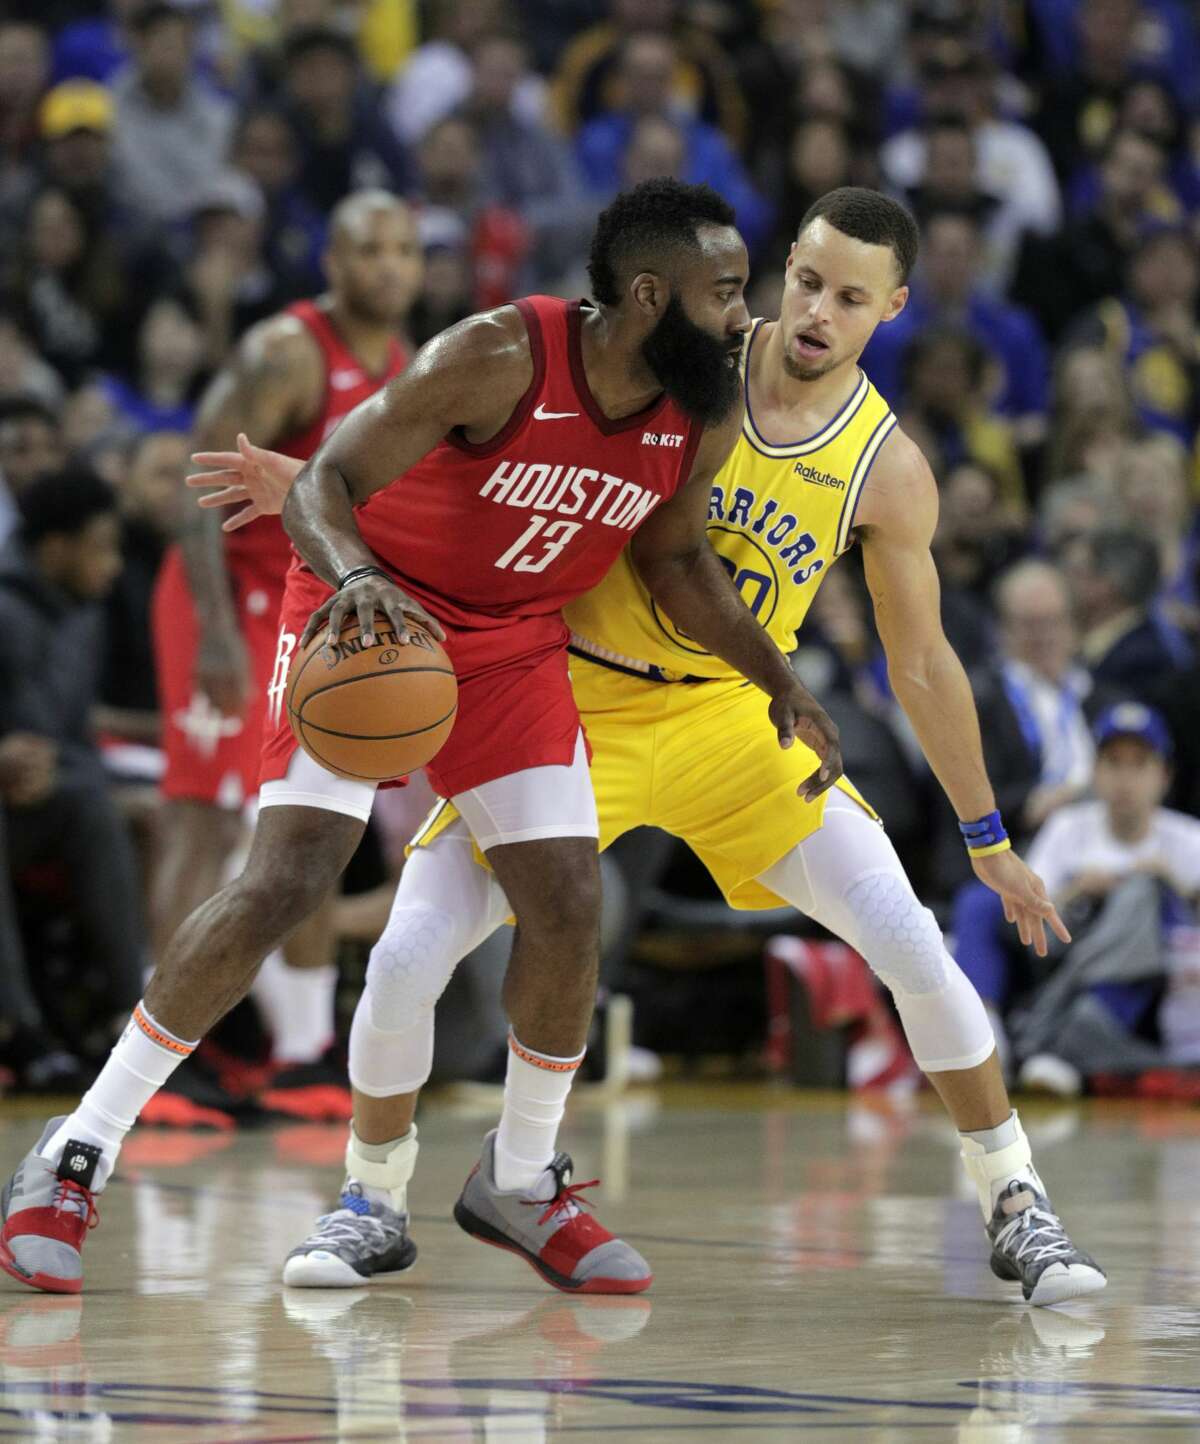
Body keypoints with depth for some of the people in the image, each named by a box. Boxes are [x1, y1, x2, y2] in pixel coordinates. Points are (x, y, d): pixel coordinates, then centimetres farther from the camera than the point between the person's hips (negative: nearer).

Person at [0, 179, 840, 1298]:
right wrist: (355, 577, -48)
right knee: (285, 880, -17)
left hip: (514, 644, 6)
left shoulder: (705, 419, -10)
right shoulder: (498, 358, -28)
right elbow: (322, 481, -27)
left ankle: (520, 1182, 17)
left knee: (570, 909, -5)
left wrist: (780, 683, 1)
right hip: (372, 620, -6)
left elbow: (671, 554, 9)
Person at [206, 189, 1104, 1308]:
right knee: (405, 962, -12)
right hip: (570, 702, 0)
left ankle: (1016, 1210, 5)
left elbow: (920, 665, 1)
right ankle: (369, 1202, 13)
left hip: (729, 715, 1)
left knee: (913, 946, -13)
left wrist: (988, 841, 4)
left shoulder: (887, 471, -10)